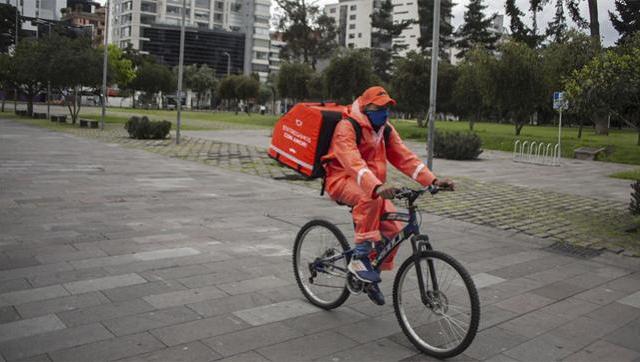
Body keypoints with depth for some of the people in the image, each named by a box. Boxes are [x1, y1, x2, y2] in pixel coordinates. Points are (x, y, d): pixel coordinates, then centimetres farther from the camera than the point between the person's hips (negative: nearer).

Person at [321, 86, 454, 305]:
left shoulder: (386, 130, 5)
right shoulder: (347, 127, -17)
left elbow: (405, 157, -1)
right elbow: (353, 162, -33)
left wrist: (433, 181, -15)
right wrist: (377, 187, -50)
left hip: (373, 186, 7)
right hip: (342, 181, -6)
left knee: (394, 230, -10)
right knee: (369, 198, -39)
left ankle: (372, 276, 12)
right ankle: (359, 258, -27)